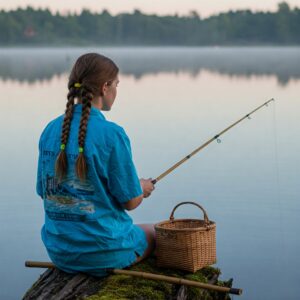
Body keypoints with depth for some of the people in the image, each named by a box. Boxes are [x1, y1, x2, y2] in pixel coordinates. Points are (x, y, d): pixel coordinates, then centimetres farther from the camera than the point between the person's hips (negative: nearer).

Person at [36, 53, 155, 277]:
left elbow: (45, 192, 7)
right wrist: (142, 188, 10)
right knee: (154, 234, 27)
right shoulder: (111, 134, -19)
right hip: (104, 254, -6)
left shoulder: (51, 131, -1)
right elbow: (130, 201, -14)